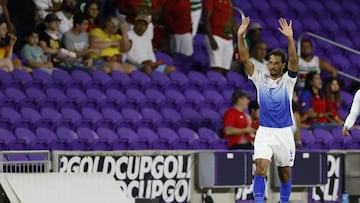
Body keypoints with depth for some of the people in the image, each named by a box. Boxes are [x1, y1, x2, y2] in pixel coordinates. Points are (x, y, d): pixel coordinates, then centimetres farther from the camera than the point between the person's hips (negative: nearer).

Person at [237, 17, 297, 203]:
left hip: (284, 132, 0)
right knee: (260, 168, -17)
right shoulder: (260, 79, 2)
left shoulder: (287, 80, -2)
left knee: (284, 173, 10)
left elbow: (293, 61, -20)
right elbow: (245, 59, -7)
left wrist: (290, 38, -35)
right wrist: (240, 36, -21)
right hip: (264, 132, 0)